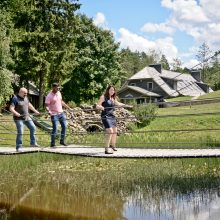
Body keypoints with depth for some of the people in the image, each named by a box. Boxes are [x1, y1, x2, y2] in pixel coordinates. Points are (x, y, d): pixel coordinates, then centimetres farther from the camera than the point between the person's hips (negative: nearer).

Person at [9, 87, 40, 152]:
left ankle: (32, 143, 18)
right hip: (19, 118, -7)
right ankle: (18, 147, 0)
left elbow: (29, 105, 23)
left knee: (33, 128, 6)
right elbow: (11, 108, -23)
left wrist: (35, 111, 26)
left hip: (27, 117, 8)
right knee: (20, 132, -10)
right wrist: (16, 113, -41)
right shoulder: (15, 99, -16)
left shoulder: (25, 97, 7)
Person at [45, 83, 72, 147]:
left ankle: (62, 141, 23)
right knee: (55, 128, -11)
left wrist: (68, 108, 22)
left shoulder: (59, 93, 7)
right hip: (54, 114, -7)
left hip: (61, 113, 7)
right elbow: (46, 106, -17)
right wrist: (48, 111, -37)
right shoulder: (49, 96, -14)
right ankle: (52, 144, -1)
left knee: (64, 126, 8)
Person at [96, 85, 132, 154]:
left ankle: (112, 146, 42)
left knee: (114, 131, 18)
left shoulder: (113, 99, 15)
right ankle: (106, 149, -19)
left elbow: (118, 104, 31)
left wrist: (127, 105, 33)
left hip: (112, 116, 8)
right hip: (105, 116, -8)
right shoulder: (103, 97, -6)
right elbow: (97, 106, -12)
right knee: (110, 131, -21)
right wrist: (101, 107, -33)